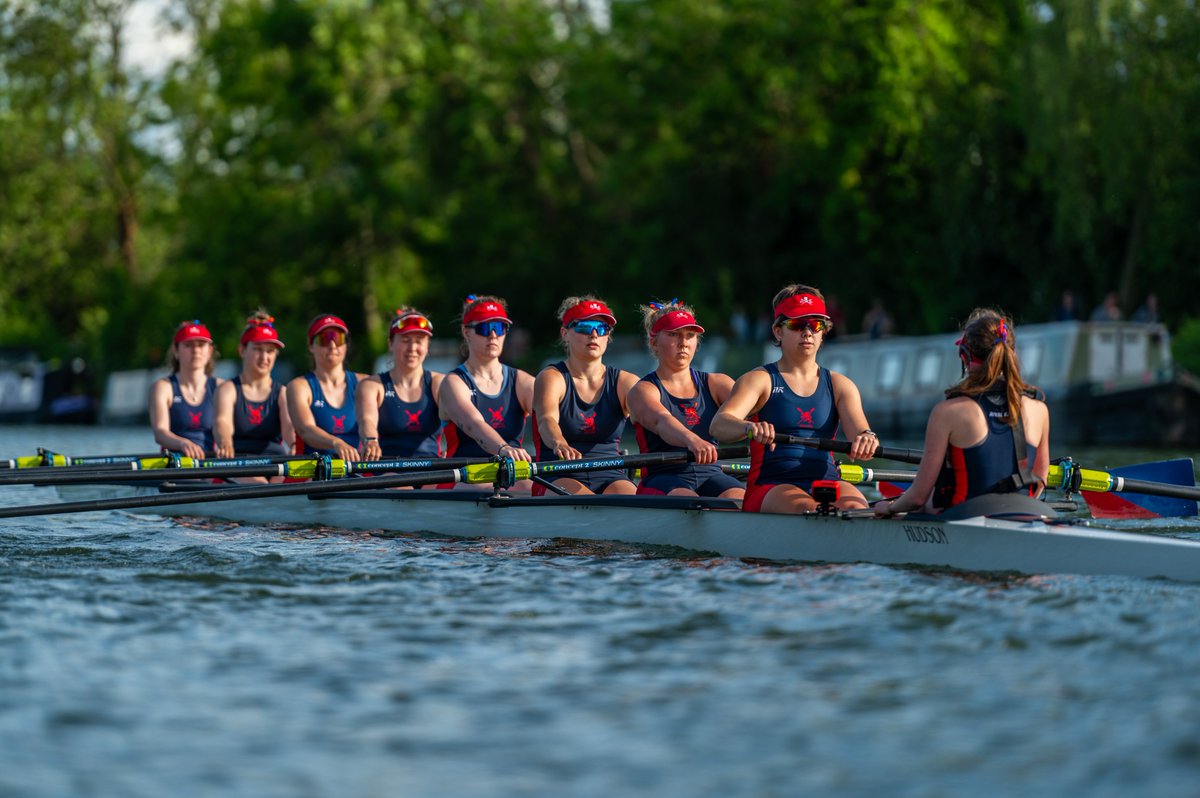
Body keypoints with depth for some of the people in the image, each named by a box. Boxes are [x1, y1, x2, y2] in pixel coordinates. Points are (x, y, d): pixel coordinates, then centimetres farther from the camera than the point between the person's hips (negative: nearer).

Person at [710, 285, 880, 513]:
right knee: (808, 509, -36)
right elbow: (718, 425, -11)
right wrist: (749, 428, -36)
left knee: (854, 506, -31)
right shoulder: (759, 380, 7)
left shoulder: (839, 385, 19)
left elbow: (858, 430, 1)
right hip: (769, 490, -3)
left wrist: (867, 438, -26)